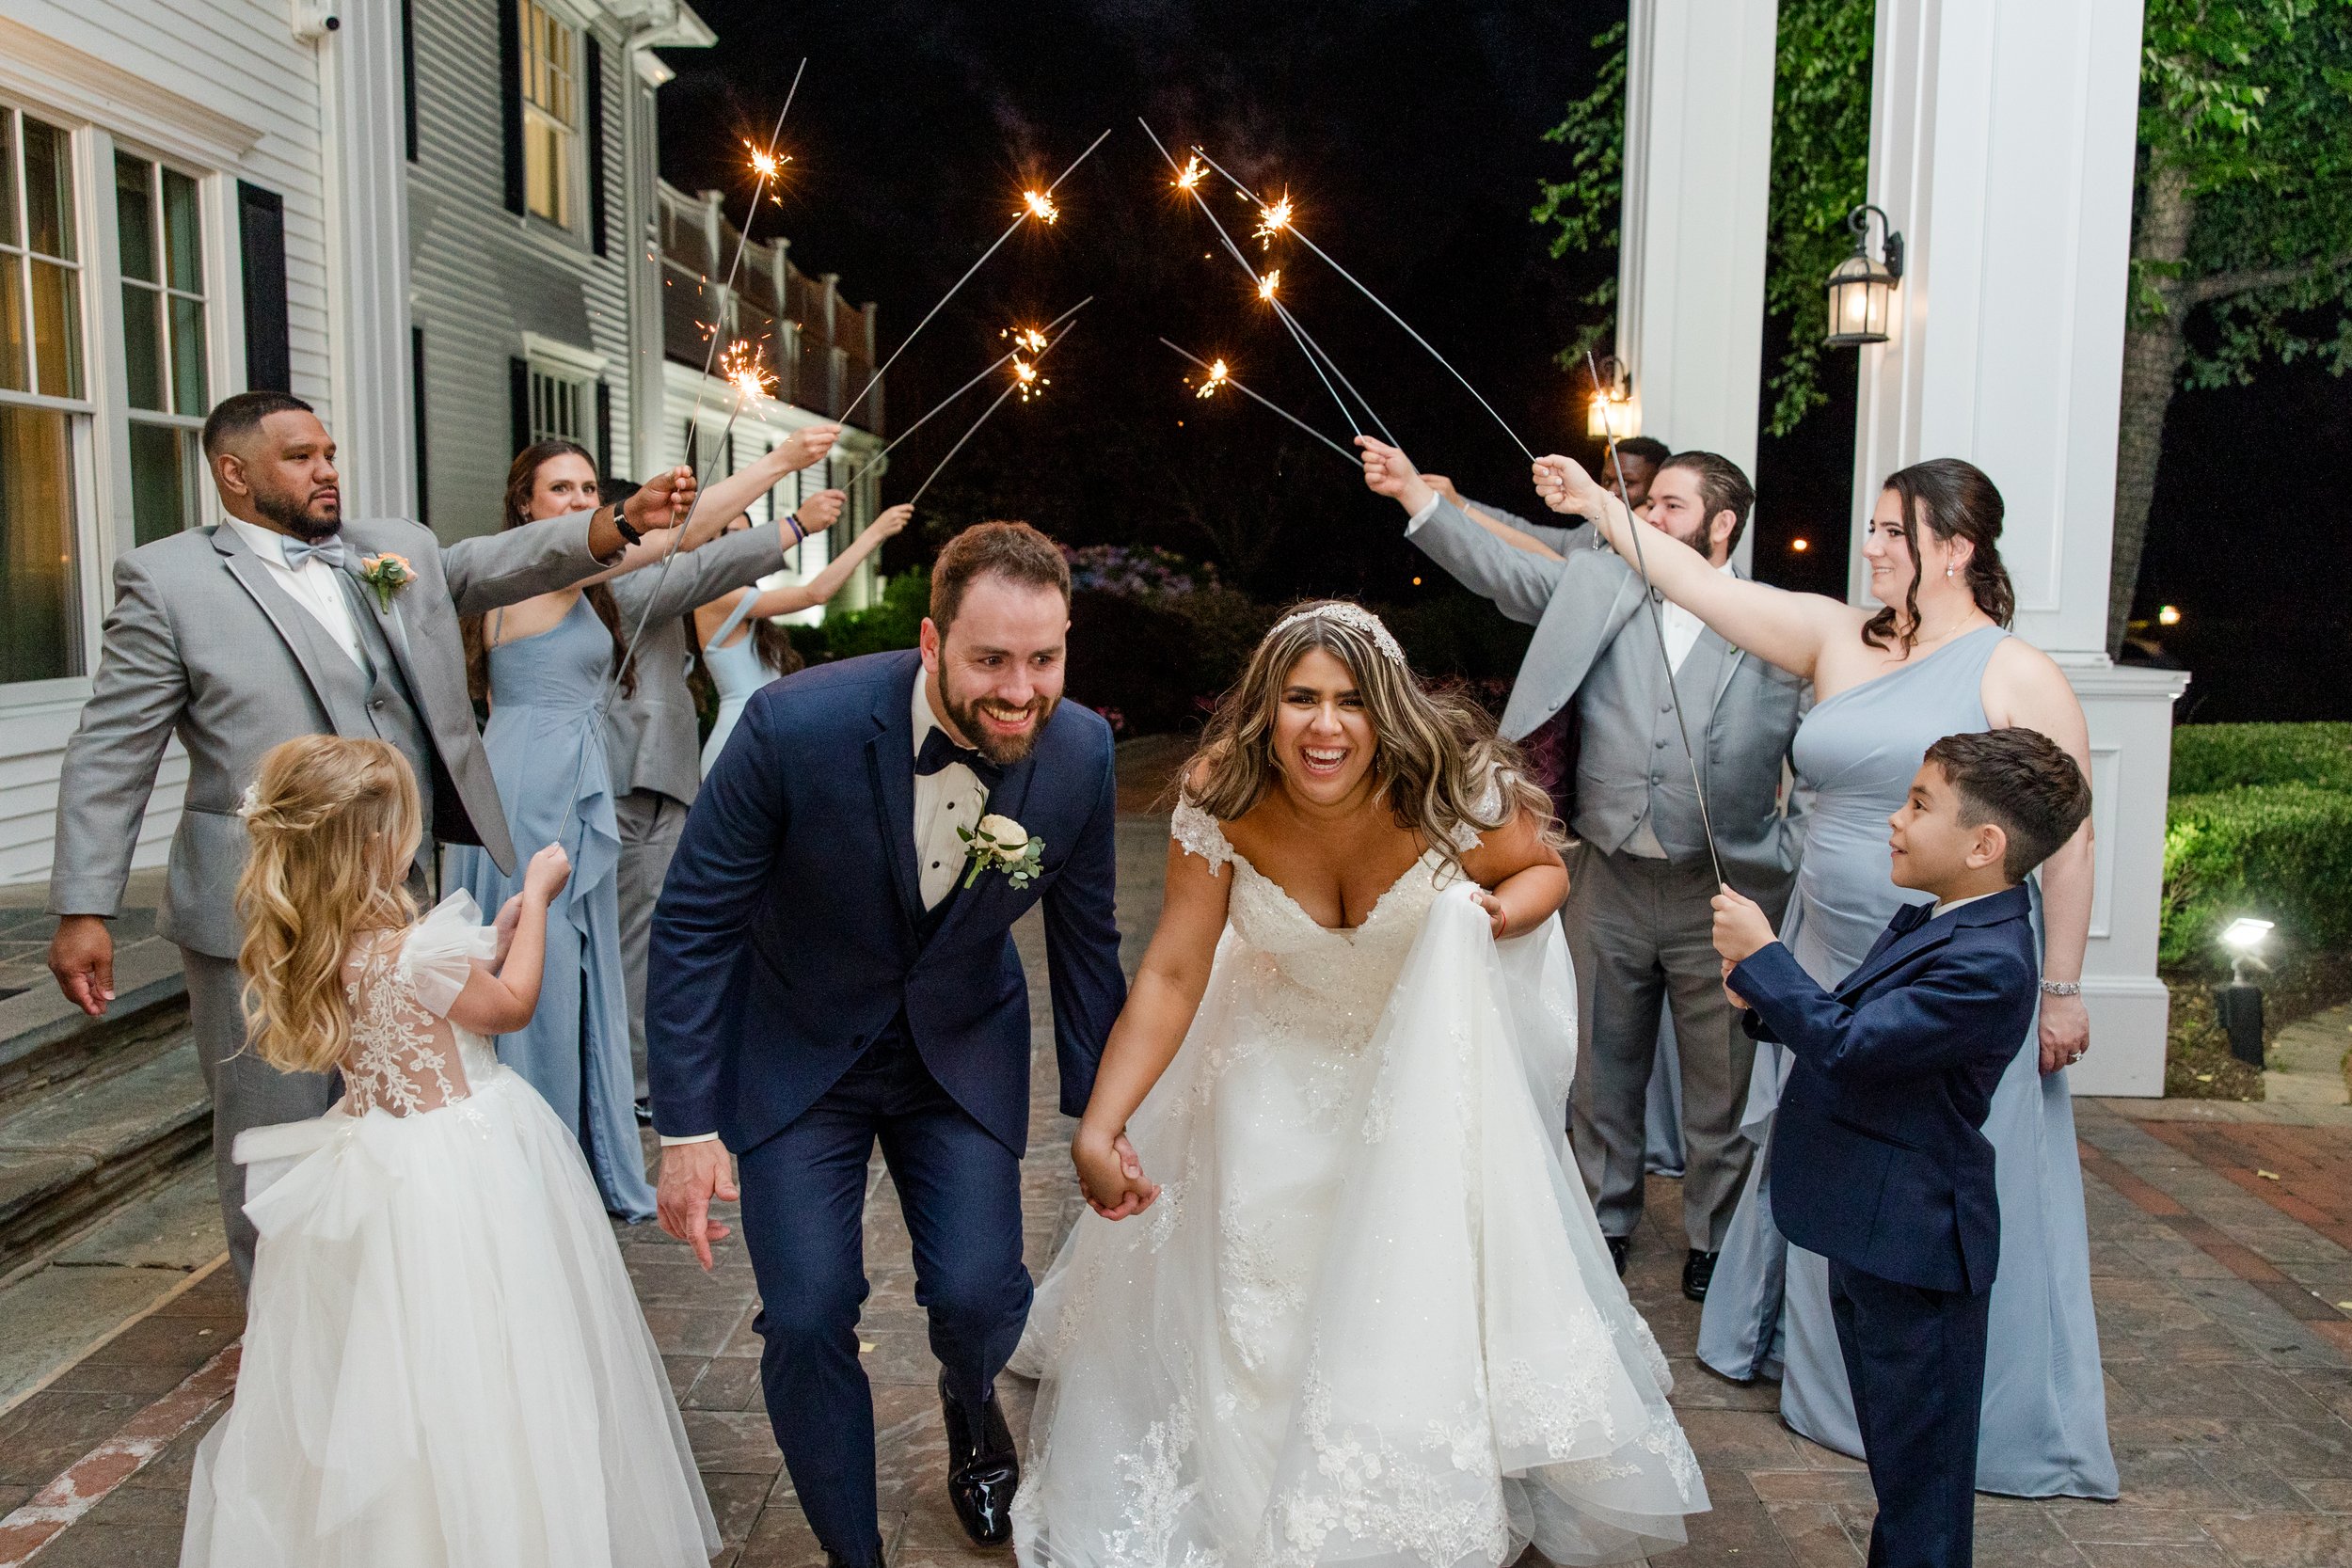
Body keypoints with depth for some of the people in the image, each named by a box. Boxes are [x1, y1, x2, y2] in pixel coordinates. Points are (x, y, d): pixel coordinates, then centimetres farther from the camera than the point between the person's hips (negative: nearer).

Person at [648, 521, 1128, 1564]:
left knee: (979, 1294, -7)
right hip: (798, 1049, -1)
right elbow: (694, 923, -17)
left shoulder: (1080, 752, -18)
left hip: (963, 1047, 2)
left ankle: (970, 1404, 32)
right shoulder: (795, 726, -28)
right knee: (807, 1319, -5)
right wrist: (687, 1126, -16)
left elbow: (1083, 940, -2)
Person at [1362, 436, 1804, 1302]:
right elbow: (1499, 567, -2)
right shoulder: (1599, 586, 3)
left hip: (1724, 890, -2)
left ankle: (1713, 1239, 32)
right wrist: (1415, 492, -12)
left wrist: (1798, 859, -8)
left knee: (1723, 1081, 11)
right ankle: (1605, 1221, 36)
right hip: (1610, 882, 2)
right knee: (1602, 1068, 16)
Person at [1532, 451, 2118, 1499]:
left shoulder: (2017, 676, -9)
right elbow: (1703, 586, 4)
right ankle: (1820, 1361, 38)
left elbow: (2068, 840, -9)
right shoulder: (1839, 640, 4)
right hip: (1830, 965, 5)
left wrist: (2061, 989, -9)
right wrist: (1598, 506, 1)